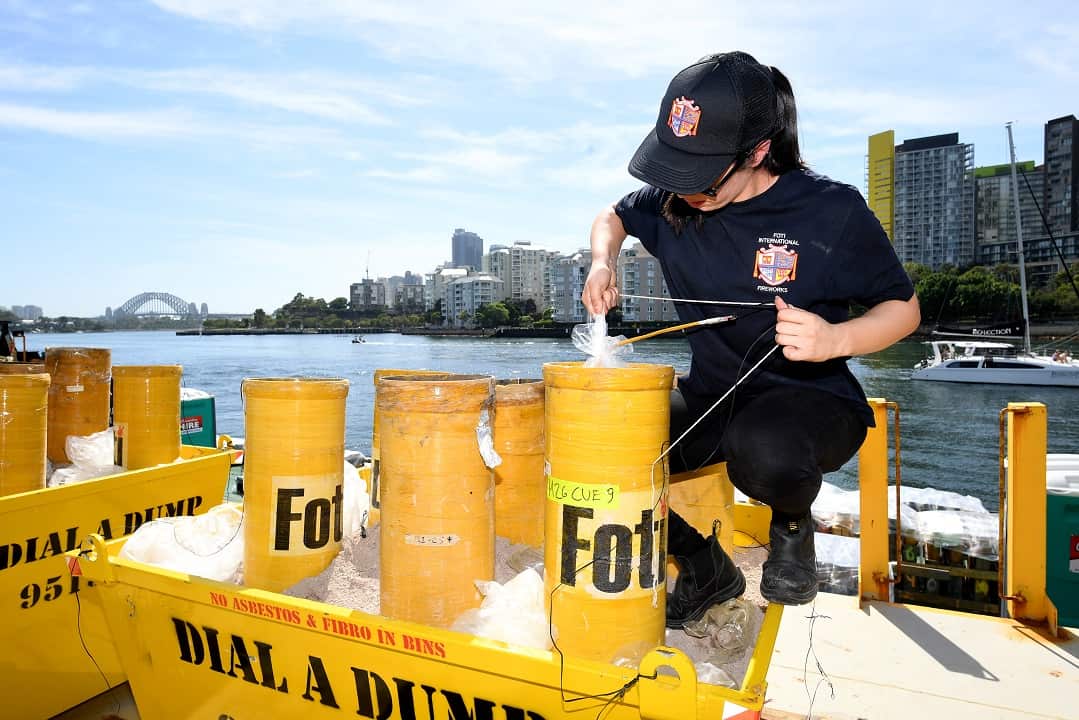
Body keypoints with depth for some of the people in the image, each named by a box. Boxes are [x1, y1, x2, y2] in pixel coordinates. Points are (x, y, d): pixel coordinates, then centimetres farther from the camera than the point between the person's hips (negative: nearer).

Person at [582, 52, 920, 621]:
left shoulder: (830, 210, -15)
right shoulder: (672, 202, -4)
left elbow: (903, 308, -4)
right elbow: (613, 217, 18)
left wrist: (835, 339, -26)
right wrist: (603, 263, -5)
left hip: (809, 396, -4)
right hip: (708, 394, 5)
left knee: (762, 449, -41)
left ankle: (793, 523, 2)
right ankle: (706, 570, 9)